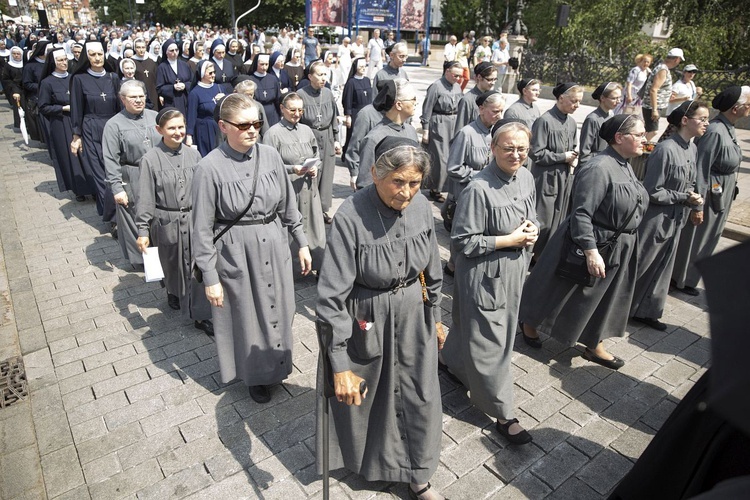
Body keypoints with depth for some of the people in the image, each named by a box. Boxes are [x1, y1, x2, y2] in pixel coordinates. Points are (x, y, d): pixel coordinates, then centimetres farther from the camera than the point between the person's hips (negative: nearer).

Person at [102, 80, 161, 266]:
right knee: (135, 218, 7)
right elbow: (110, 160, -8)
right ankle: (138, 256, 24)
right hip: (132, 181, -3)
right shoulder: (114, 124, -5)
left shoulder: (154, 116, 6)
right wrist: (116, 188, -13)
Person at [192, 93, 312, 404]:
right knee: (246, 315, 14)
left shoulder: (270, 156, -4)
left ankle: (276, 365, 47)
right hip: (236, 252, -4)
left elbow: (288, 204, 6)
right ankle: (254, 374, 40)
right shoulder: (210, 167, -15)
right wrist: (209, 277, -10)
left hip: (274, 246, 4)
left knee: (278, 309, 19)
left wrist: (301, 243, 9)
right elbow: (203, 228, -11)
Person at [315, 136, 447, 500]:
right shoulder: (351, 217, -26)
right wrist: (340, 364, -21)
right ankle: (358, 455, 56)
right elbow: (332, 295, -23)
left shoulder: (420, 206, -10)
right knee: (356, 397, 21)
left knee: (419, 398, 14)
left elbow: (431, 269, 6)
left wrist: (435, 317, 15)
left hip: (414, 316, 4)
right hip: (366, 322, -3)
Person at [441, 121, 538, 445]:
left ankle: (454, 361, 52)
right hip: (484, 273, -8)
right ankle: (502, 412, 20)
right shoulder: (479, 189, -24)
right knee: (488, 340, 5)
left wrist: (531, 230, -6)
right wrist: (510, 240, -20)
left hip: (514, 269, 8)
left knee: (473, 324, 25)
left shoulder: (525, 178, 1)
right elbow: (462, 241, -21)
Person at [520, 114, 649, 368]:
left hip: (619, 249, 9)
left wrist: (624, 242, 21)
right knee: (564, 292, 9)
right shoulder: (598, 168, -24)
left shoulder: (625, 166, 5)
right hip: (594, 244, -9)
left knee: (604, 297, 18)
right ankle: (530, 323, 32)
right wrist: (591, 251, -29)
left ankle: (594, 345, 35)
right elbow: (581, 213, -27)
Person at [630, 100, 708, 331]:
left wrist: (693, 197, -3)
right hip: (655, 219, -8)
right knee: (639, 266, 4)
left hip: (675, 220, 8)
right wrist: (684, 198, -15)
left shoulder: (691, 148, 5)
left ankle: (646, 312, 30)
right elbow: (652, 191, -20)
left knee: (661, 268, 16)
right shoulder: (665, 149, -21)